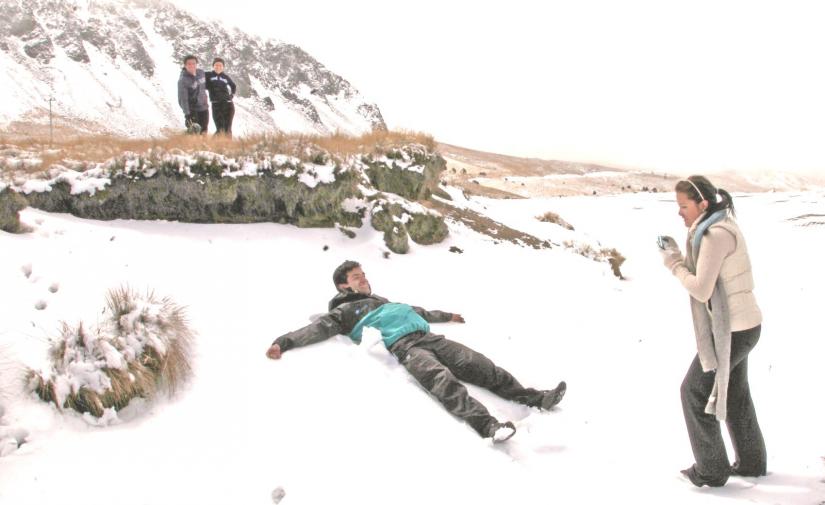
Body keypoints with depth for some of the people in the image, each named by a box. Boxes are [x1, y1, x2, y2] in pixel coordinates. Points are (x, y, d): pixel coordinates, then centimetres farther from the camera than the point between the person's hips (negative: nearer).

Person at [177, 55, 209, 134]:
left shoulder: (201, 73, -1)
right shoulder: (183, 80, -20)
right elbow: (182, 99, -25)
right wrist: (187, 114, -33)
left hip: (204, 108, 6)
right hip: (192, 110, -6)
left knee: (204, 132, 13)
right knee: (193, 132, -11)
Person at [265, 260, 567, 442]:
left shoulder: (383, 301, 36)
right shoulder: (344, 311, 12)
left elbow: (416, 311, 47)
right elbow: (318, 329, -3)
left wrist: (446, 316, 55)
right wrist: (283, 342, -20)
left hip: (429, 338, 8)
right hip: (403, 348, -8)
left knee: (480, 366, -7)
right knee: (442, 380, -34)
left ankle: (534, 398, -10)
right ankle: (486, 425, -52)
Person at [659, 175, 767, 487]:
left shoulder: (715, 235, -21)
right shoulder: (722, 226, 10)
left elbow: (701, 290, -22)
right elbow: (706, 278, 12)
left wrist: (674, 264, -9)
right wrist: (678, 257, -1)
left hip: (732, 330, -10)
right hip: (742, 324, 10)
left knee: (695, 391, 0)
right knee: (734, 394, 22)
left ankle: (711, 471, 9)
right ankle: (751, 463, 35)